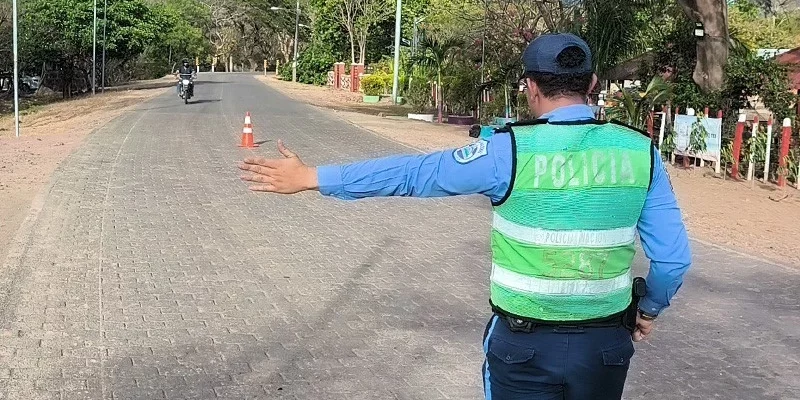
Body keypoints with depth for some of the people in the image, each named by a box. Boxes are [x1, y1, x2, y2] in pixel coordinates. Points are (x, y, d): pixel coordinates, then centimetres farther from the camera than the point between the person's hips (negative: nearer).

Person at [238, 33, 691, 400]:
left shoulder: (510, 151, -15)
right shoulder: (640, 151, -6)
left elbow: (414, 173, -11)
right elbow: (674, 256, -4)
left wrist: (311, 177, -3)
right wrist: (649, 308, 17)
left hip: (524, 343, -3)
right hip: (607, 344, 3)